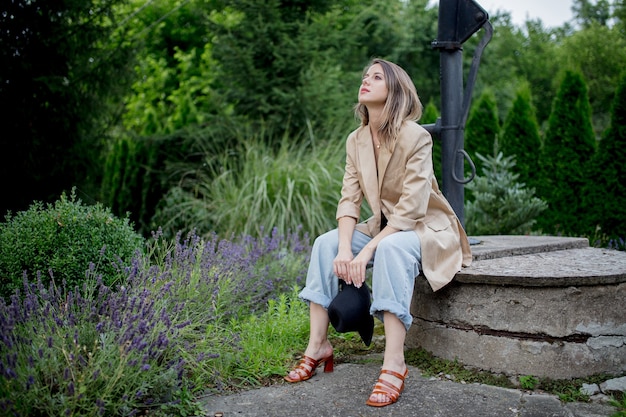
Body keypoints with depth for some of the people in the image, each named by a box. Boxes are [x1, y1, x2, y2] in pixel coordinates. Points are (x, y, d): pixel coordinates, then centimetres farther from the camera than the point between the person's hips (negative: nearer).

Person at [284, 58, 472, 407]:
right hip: (383, 228, 7)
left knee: (391, 247, -37)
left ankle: (395, 363, -37)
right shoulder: (356, 140, 0)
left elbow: (411, 209, -26)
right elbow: (349, 199, -6)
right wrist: (344, 248, -23)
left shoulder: (415, 137, -20)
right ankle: (318, 346, -13)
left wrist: (367, 251, -31)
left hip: (426, 229, -6)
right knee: (326, 242, -15)